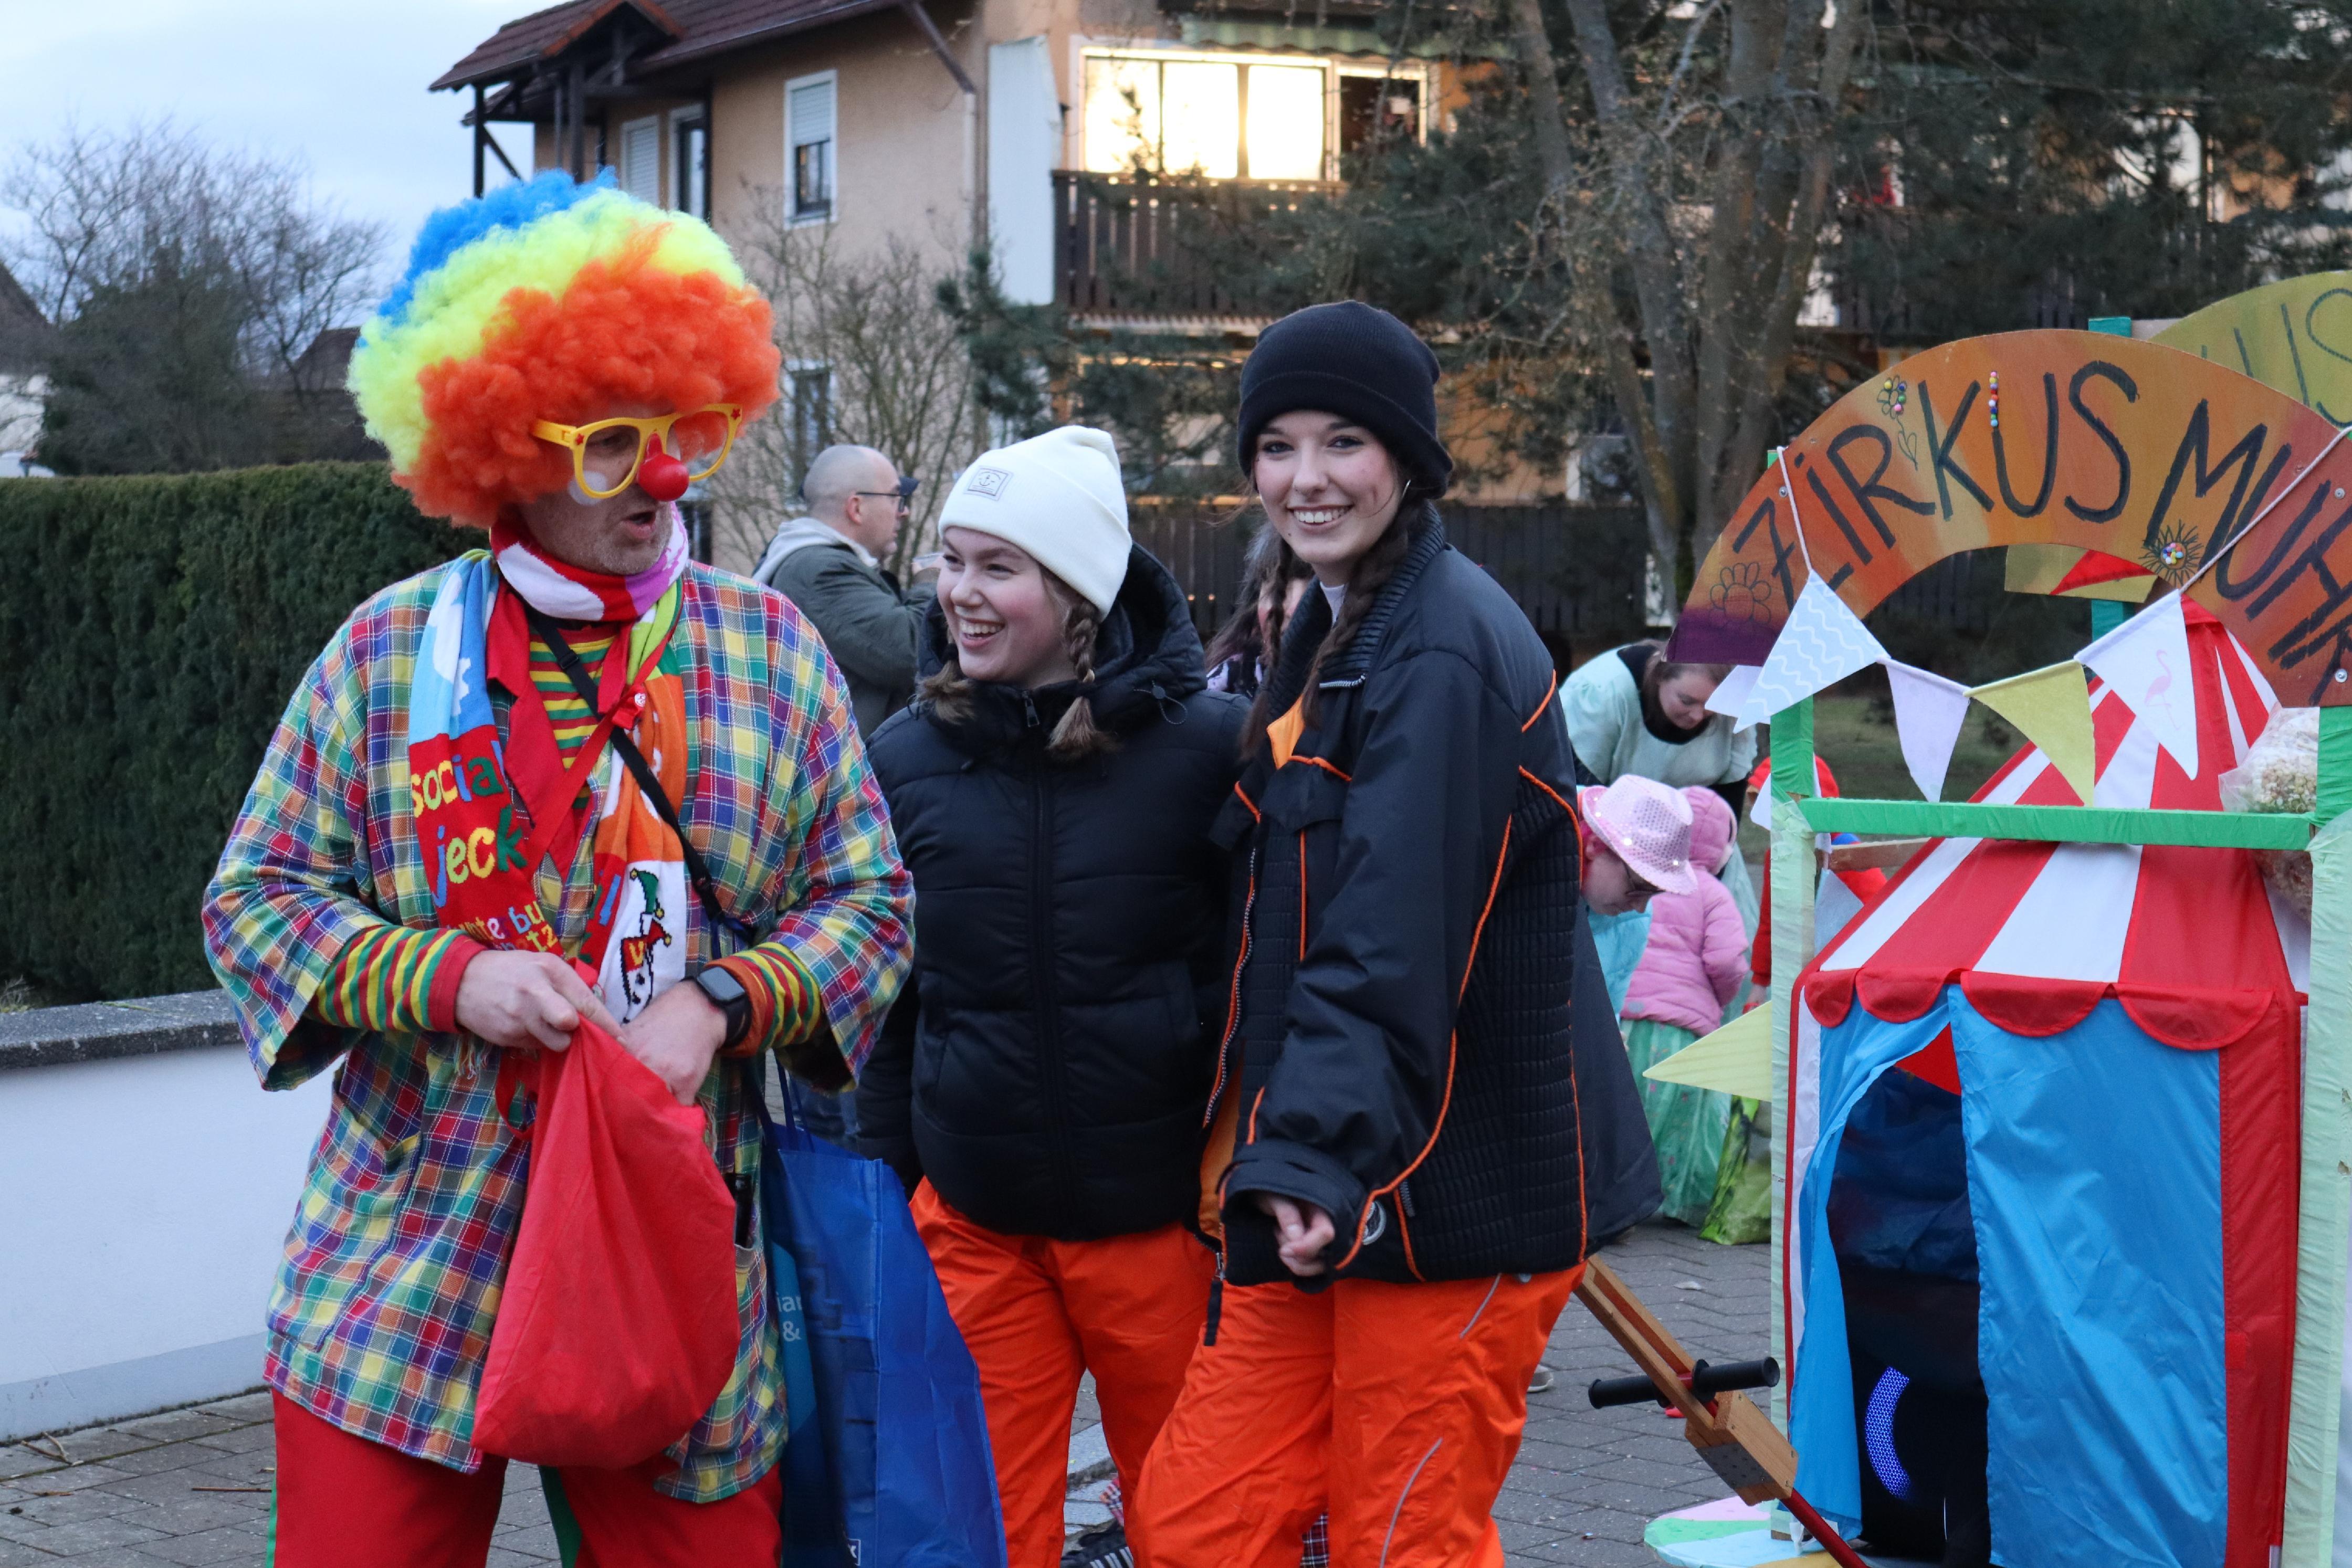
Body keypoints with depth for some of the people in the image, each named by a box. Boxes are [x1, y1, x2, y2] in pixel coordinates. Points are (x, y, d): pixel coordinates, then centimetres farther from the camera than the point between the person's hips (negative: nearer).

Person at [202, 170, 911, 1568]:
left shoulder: (771, 651, 6)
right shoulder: (389, 653, 3)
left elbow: (869, 901, 7)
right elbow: (258, 898, 3)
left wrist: (721, 1000, -11)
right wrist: (451, 979, -14)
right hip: (407, 1267, -1)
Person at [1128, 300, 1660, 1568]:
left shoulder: (1445, 651, -15)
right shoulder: (1331, 634, 16)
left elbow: (1395, 943, -26)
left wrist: (1319, 1151, -34)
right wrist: (1282, 1151, 15)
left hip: (1448, 1199, -9)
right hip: (1326, 1190, 9)